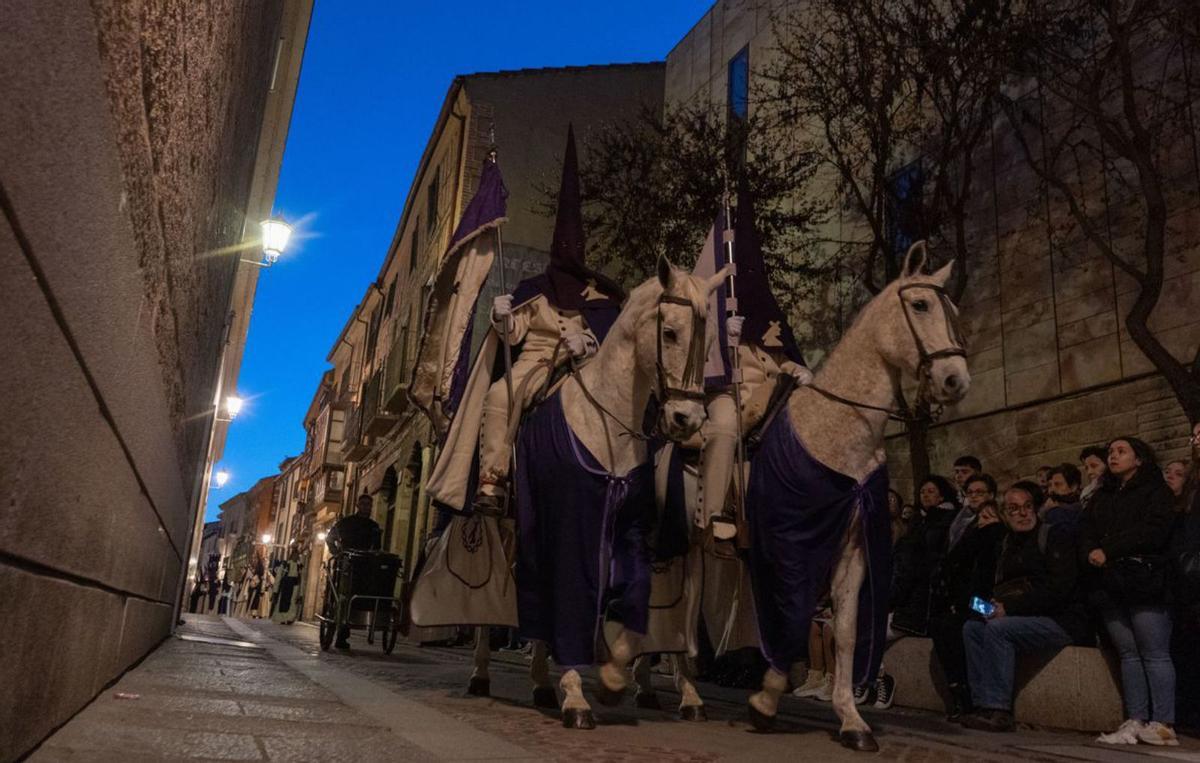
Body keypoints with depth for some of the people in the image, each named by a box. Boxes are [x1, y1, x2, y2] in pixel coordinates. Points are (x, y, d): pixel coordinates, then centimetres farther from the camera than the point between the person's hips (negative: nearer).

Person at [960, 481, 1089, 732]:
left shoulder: (1054, 537, -7)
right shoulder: (1007, 543, 15)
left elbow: (1059, 590, -18)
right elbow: (1000, 587, 19)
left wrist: (1009, 607, -20)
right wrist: (993, 605, -6)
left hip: (1063, 621, -7)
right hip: (1027, 618, 7)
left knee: (998, 628, -28)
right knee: (972, 627, -12)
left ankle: (999, 710, -26)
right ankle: (982, 704, -16)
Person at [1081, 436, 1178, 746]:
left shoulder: (1155, 490, 6)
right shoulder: (1102, 496, 24)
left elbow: (1154, 530, -9)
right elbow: (1085, 529, 14)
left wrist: (1109, 551, -13)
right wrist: (1090, 552, -8)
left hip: (1143, 581, -5)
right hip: (1110, 584, 5)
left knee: (1154, 654, -7)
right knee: (1128, 654, 3)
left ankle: (1163, 724, -6)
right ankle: (1135, 722, 3)